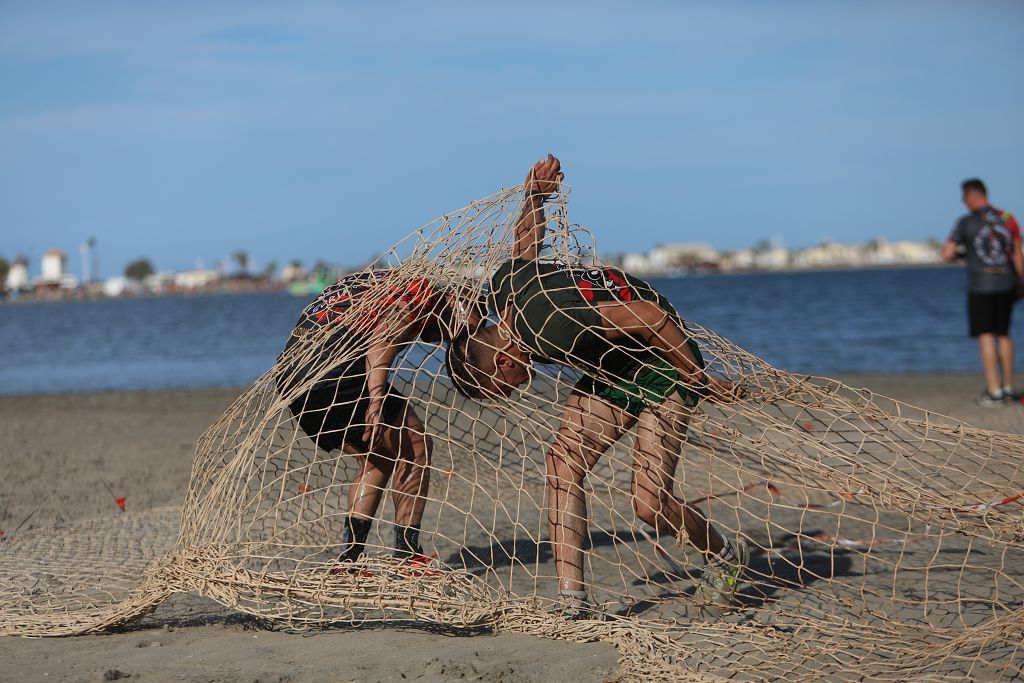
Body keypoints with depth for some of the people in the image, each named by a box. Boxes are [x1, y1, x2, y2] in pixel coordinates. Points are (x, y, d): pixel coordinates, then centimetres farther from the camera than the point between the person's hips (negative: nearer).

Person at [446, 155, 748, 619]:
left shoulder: (551, 328, -35)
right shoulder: (504, 285, -7)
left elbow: (650, 316, -31)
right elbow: (527, 244, 12)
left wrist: (702, 381, -21)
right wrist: (535, 196, 29)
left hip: (664, 365, -9)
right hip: (613, 368, 9)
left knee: (648, 503, -13)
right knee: (561, 463, -10)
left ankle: (725, 556, 19)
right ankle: (572, 600, -10)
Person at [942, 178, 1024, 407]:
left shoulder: (966, 223, -8)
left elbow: (947, 254, -8)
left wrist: (959, 254, 14)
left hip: (980, 287, -4)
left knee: (986, 336, -1)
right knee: (1003, 334, 15)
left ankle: (994, 391, -6)